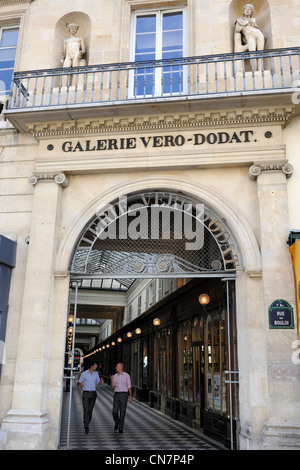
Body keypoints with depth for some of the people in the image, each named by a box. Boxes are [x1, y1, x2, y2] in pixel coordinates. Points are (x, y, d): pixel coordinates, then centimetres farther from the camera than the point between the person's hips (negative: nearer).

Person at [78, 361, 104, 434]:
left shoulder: (96, 373, 6)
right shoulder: (84, 373, -6)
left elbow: (98, 383, 13)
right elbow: (79, 382, 0)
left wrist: (101, 381, -10)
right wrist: (81, 385, -24)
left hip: (93, 393, 4)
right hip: (86, 393, -4)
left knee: (90, 410, 7)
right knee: (86, 410, -11)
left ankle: (87, 425, 21)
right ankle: (86, 426, -10)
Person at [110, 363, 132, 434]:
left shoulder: (127, 375, 0)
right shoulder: (115, 376, 9)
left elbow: (129, 386, 1)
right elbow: (112, 386, 10)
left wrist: (130, 396, -4)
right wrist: (111, 380, -9)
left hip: (124, 395, -2)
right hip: (116, 394, 3)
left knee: (122, 412, -3)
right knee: (115, 411, -5)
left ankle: (120, 428, 8)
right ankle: (116, 422, 27)